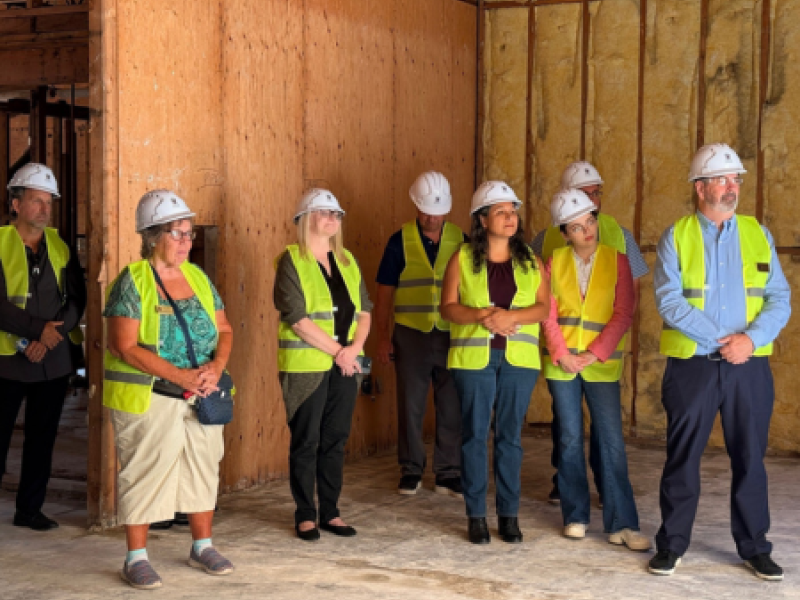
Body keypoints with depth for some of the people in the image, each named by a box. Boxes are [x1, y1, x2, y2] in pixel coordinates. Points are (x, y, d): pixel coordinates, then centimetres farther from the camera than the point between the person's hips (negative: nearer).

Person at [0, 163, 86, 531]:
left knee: (42, 438, 9)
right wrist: (39, 328, -18)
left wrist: (48, 338, -10)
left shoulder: (60, 248, 8)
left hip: (54, 359, 4)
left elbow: (77, 300, 3)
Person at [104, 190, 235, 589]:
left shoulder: (198, 277, 8)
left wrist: (216, 366, -10)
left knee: (203, 467, 11)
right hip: (147, 399, -6)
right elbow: (124, 346, -17)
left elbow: (224, 330, 12)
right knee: (144, 472, -1)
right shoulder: (132, 282, -10)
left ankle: (202, 546, 26)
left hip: (201, 396, 6)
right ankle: (136, 558, 9)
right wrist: (179, 376, -21)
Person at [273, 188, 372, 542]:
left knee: (335, 440, 10)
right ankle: (305, 515, 13)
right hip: (305, 366, -5)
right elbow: (297, 319, -15)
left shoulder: (347, 261, 13)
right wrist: (337, 350, -13)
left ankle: (331, 512, 19)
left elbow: (364, 311, 12)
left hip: (345, 366, 6)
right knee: (306, 442, 2)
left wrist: (354, 348, -6)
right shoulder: (291, 261, -7)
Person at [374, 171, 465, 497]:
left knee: (452, 408, 4)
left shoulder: (461, 240, 3)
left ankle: (449, 474, 14)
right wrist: (383, 336, -2)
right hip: (411, 334, -1)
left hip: (452, 336, 1)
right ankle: (411, 471, 18)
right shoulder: (400, 241, 0)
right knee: (410, 406, 6)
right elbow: (385, 292, 3)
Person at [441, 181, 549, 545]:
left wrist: (510, 316, -15)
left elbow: (544, 307, 2)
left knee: (510, 435, 5)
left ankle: (509, 514, 13)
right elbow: (448, 306, -1)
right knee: (474, 435, 1)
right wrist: (482, 316, -17)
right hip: (473, 358, -1)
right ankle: (476, 515, 9)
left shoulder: (530, 260, 8)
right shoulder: (463, 259, 3)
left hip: (518, 358, 2)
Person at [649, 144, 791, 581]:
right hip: (692, 364, -2)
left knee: (750, 457, 8)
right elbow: (669, 300, -10)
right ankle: (672, 544, 17)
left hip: (749, 365, 2)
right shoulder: (676, 237, 0)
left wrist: (750, 338, -14)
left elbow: (779, 299, 3)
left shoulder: (757, 234, 7)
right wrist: (718, 340, -16)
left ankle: (754, 547, 19)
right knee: (683, 457, 6)